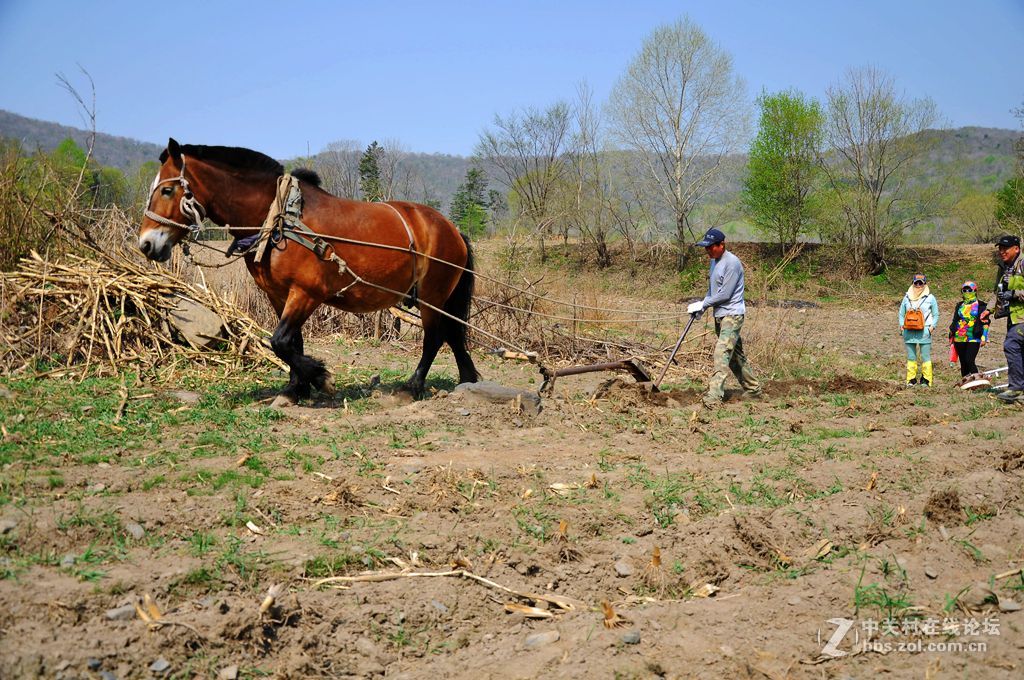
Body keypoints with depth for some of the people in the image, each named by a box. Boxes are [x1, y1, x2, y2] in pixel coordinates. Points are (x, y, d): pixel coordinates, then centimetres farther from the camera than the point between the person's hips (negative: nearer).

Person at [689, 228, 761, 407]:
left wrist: (702, 304, -12)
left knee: (722, 352, -19)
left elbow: (725, 294, -20)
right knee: (735, 354, 16)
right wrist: (702, 307, 6)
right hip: (720, 315, 10)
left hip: (732, 314, -10)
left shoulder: (732, 263, -18)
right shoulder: (714, 261, 12)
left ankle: (714, 397, -25)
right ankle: (753, 389, 29)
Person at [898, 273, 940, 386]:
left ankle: (926, 379, 2)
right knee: (911, 357, 6)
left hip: (924, 331, -3)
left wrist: (932, 326, -7)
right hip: (909, 331, 3)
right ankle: (911, 379, 9)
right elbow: (901, 313, 16)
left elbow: (935, 315, 8)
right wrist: (901, 324, 0)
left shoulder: (930, 298, 5)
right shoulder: (907, 297, 12)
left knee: (925, 357, -2)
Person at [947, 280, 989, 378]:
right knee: (963, 363, 7)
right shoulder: (959, 306, 16)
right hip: (959, 339, 5)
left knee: (970, 361, -16)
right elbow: (954, 322, 20)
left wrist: (984, 337, -9)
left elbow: (985, 323, -2)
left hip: (973, 339, -5)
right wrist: (951, 336, 17)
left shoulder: (980, 306, 3)